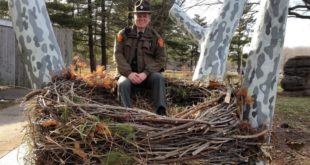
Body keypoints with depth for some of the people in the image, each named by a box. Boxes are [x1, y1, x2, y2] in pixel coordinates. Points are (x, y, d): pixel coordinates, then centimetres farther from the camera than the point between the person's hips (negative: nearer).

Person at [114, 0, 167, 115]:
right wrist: (129, 73, -17)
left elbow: (161, 59, 1)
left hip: (147, 75, 1)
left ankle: (161, 112, -39)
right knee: (122, 84, -33)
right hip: (128, 74, 0)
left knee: (159, 78, -31)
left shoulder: (155, 37, 8)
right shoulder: (124, 34, 8)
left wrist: (146, 73, -16)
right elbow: (118, 55, -1)